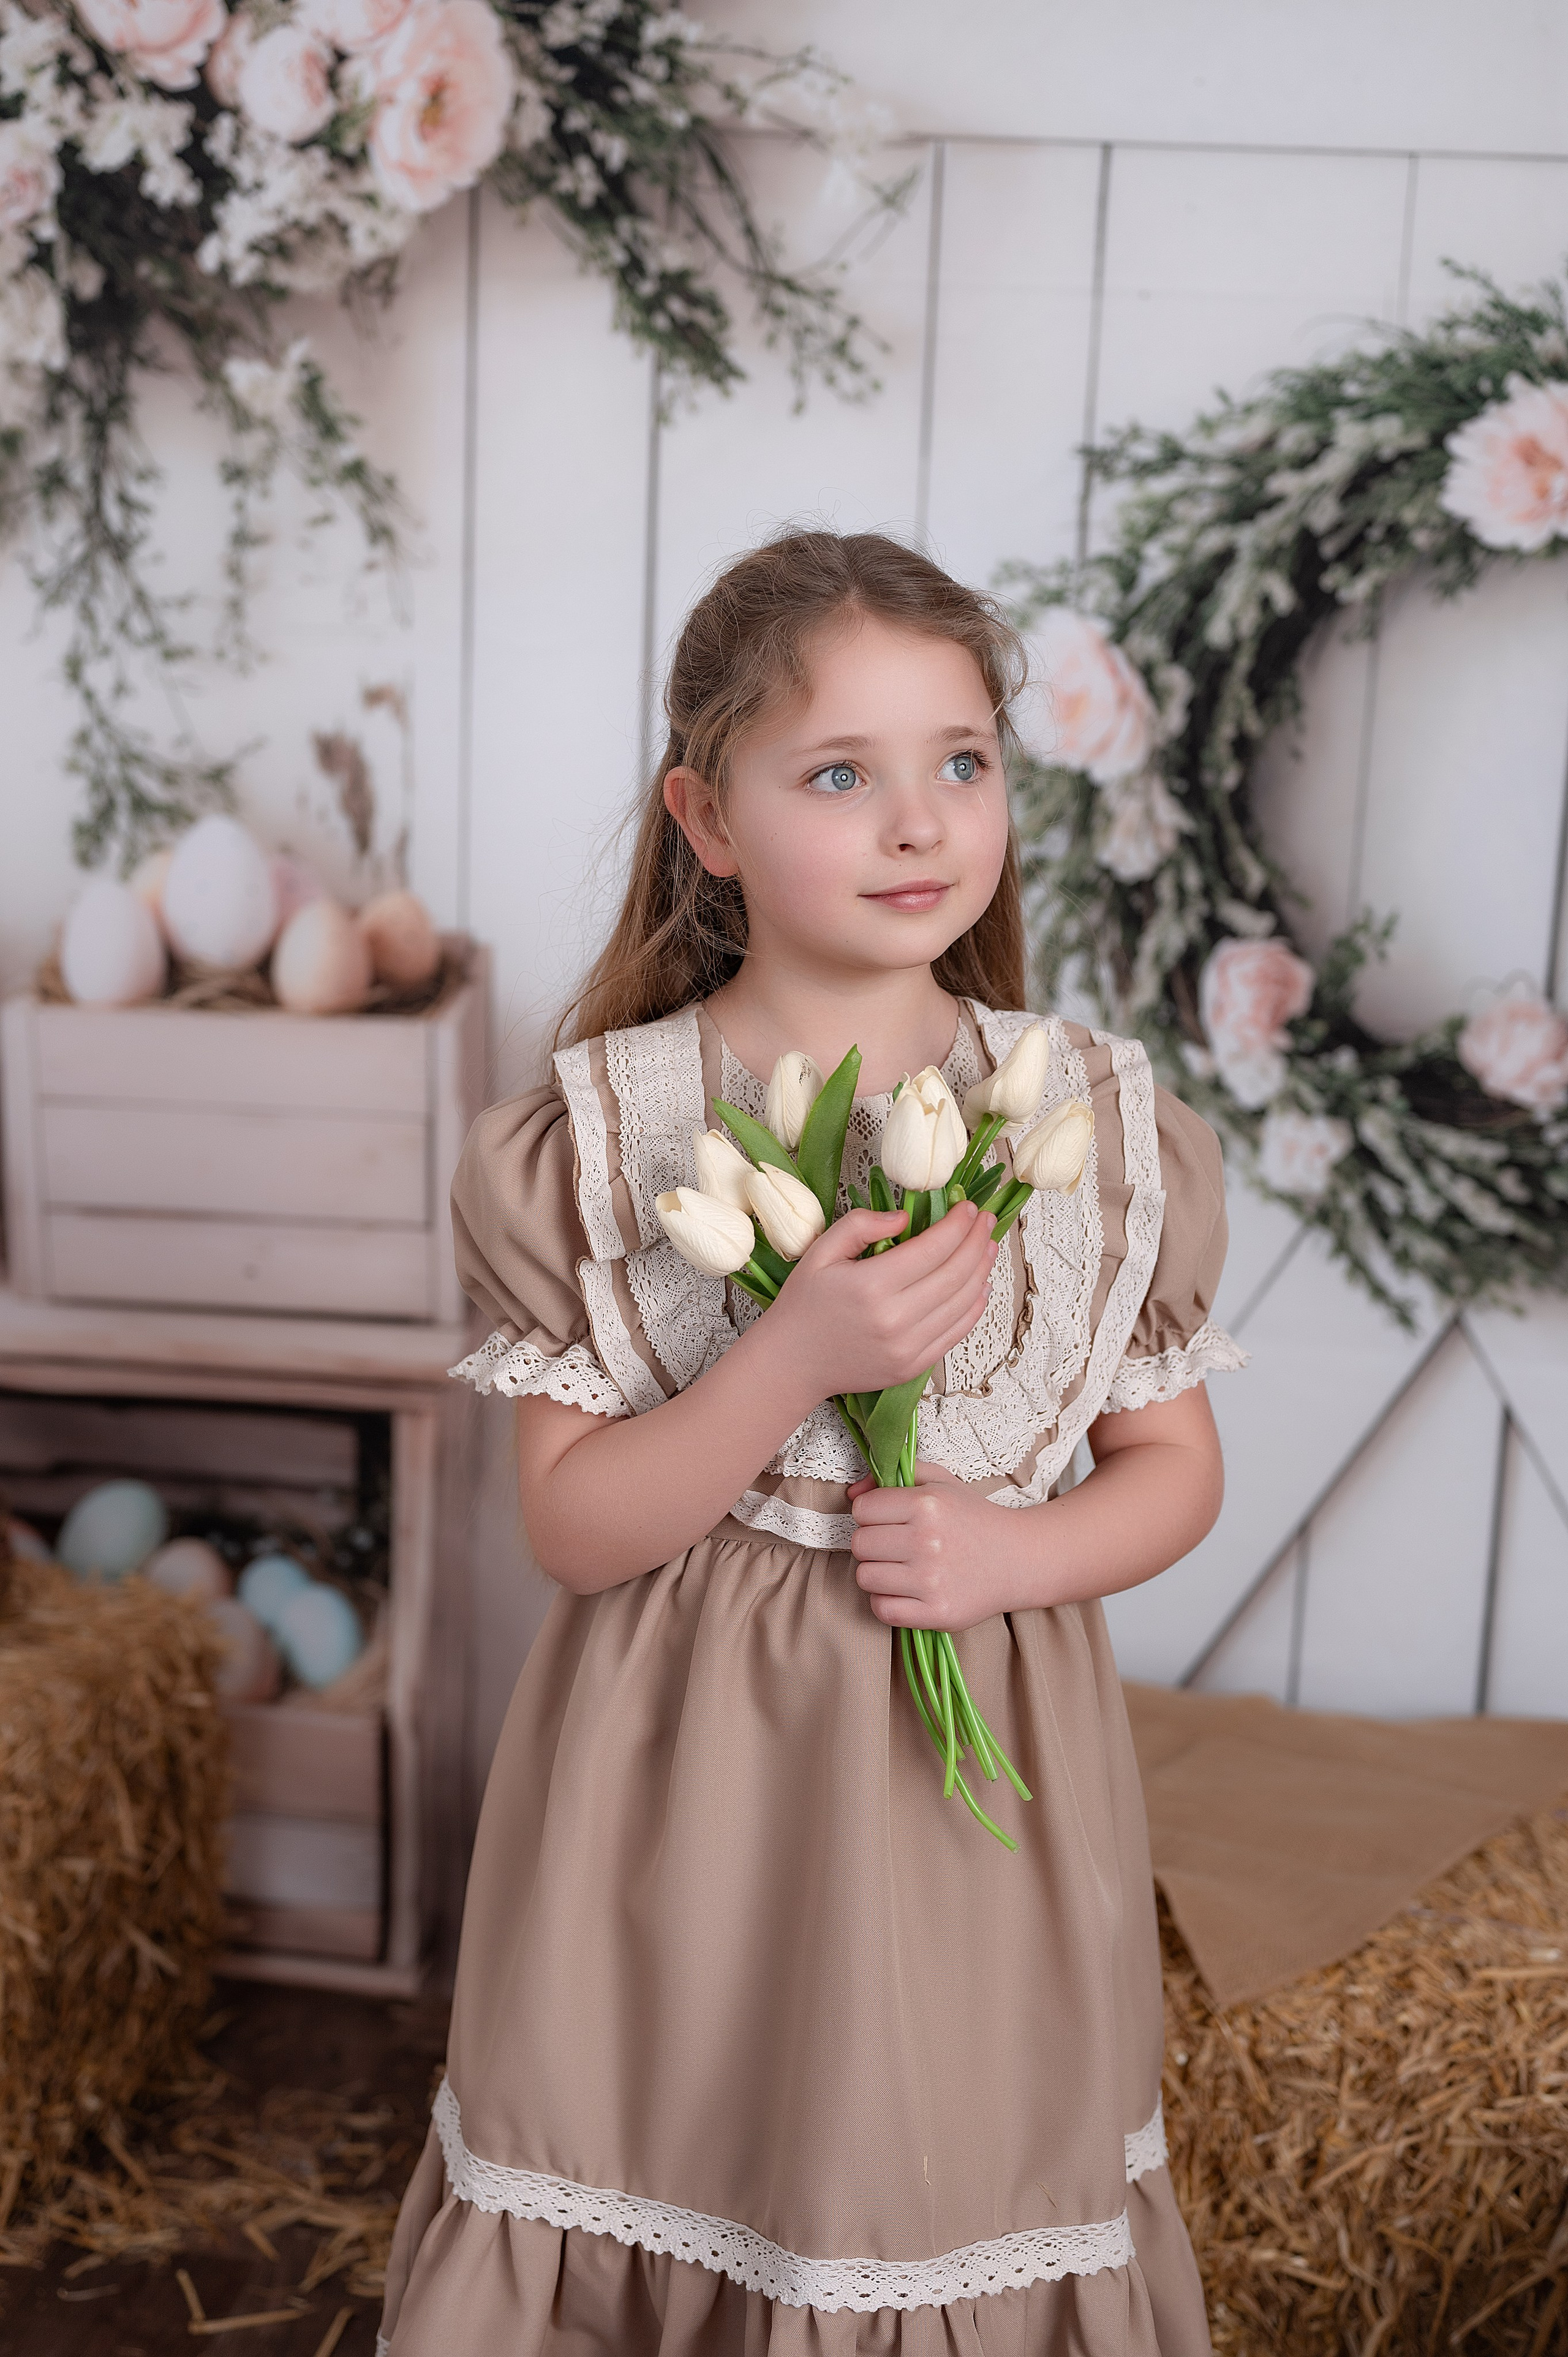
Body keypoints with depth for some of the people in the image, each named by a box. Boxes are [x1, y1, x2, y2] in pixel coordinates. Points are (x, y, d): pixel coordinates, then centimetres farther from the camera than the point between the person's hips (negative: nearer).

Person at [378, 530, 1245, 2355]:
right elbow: (571, 1524, -11)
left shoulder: (1105, 1124, -4)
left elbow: (1177, 1466, 5)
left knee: (950, 2200, 15)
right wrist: (800, 1359, -25)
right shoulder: (606, 1130, -10)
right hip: (685, 1780, -1)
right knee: (675, 2165, 13)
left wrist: (1021, 1551, -15)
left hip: (980, 1769, 2)